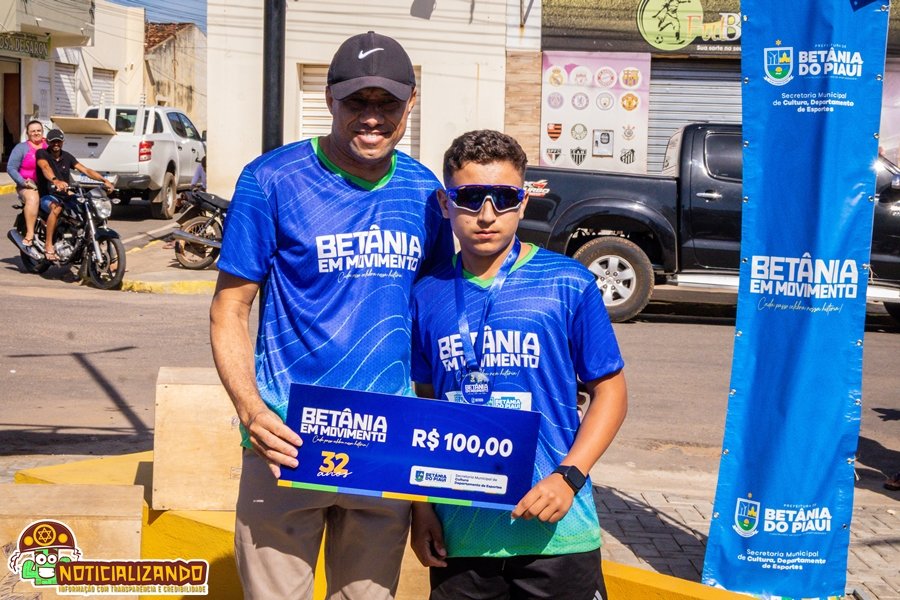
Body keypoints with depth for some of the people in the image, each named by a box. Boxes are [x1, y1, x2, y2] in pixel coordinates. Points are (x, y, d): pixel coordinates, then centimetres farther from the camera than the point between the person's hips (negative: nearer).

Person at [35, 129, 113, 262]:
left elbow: (85, 170, 4)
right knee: (56, 208, -40)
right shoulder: (42, 154, -4)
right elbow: (45, 168, -26)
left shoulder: (67, 157, 12)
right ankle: (48, 246, -37)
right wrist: (55, 181, -48)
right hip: (47, 196, -6)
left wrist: (104, 180, -13)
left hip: (64, 196, 6)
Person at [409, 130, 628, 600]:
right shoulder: (428, 296, 4)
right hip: (459, 534, 2)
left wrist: (568, 477, -12)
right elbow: (422, 403, 12)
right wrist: (421, 505, 6)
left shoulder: (567, 284, -4)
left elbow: (609, 389, 0)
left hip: (554, 529, -2)